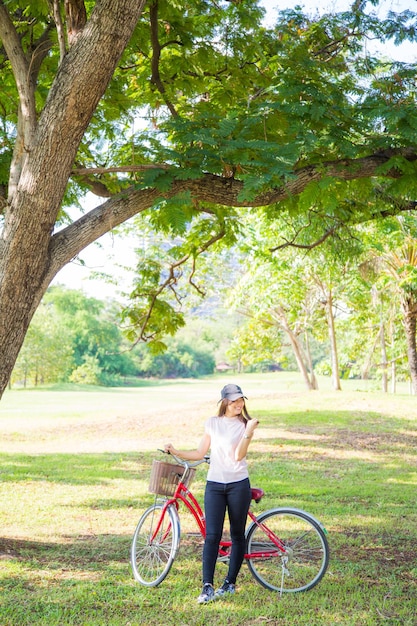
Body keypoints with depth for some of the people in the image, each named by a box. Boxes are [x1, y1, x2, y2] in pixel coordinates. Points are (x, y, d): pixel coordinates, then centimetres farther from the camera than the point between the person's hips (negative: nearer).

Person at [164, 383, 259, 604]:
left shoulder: (244, 424, 0)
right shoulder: (212, 423, 8)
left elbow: (238, 455, -13)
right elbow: (199, 453, 9)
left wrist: (249, 432, -24)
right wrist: (175, 451, -1)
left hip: (238, 484, -1)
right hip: (214, 484, 1)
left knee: (237, 535, 7)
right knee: (212, 535, -7)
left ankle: (230, 583, 20)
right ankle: (207, 587, -7)